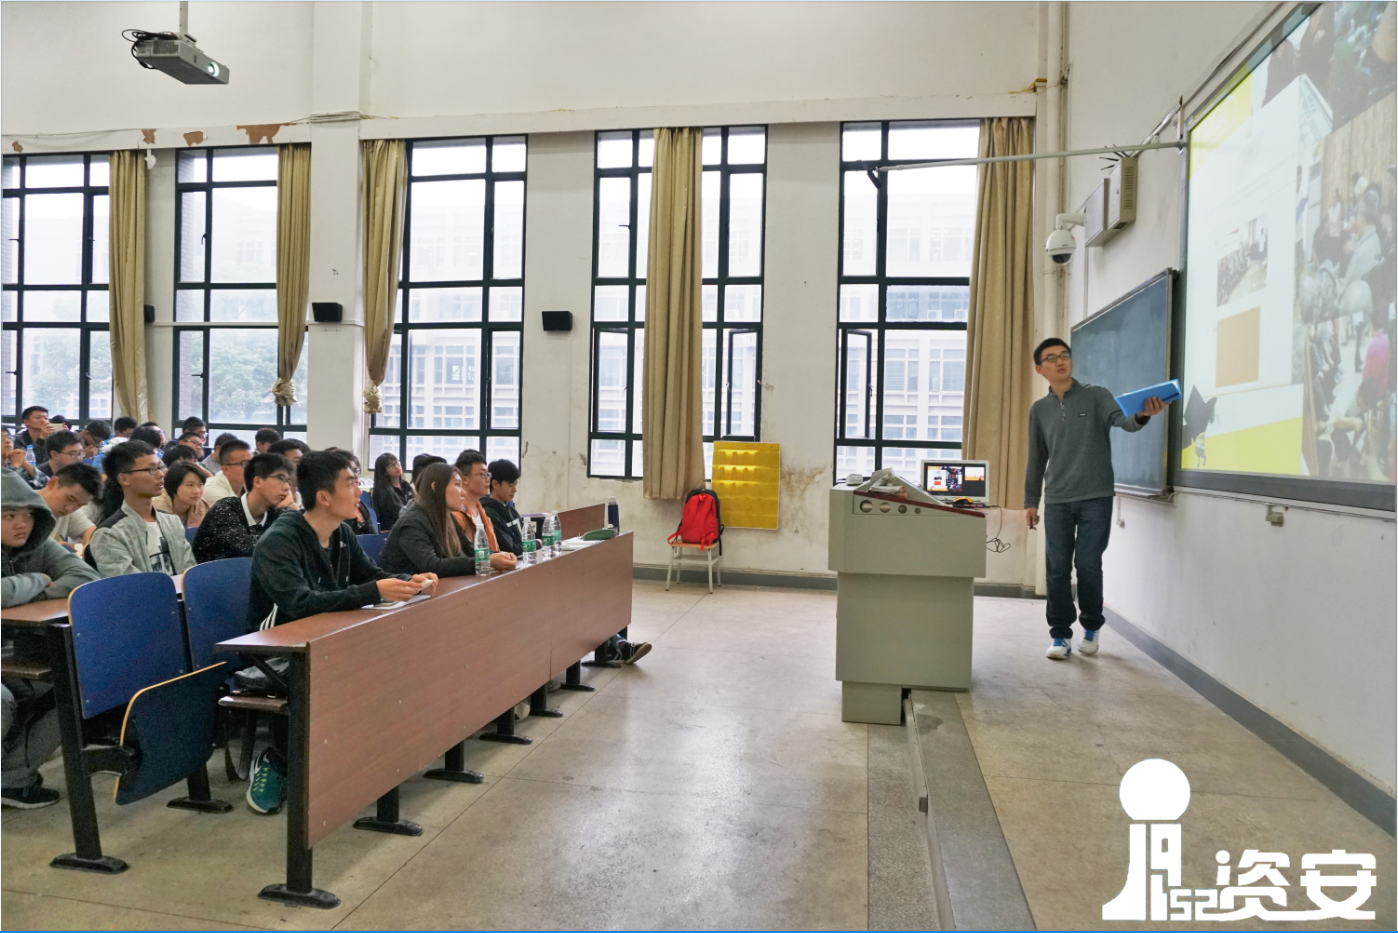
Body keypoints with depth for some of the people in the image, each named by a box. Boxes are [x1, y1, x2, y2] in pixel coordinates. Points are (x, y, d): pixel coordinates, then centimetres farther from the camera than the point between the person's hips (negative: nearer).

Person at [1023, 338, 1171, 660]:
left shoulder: (1095, 396, 2)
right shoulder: (1039, 409, 11)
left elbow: (1121, 420, -17)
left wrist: (1141, 416, -40)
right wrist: (1030, 501, 14)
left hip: (1096, 498, -2)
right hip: (1057, 501, 3)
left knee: (1088, 565, -2)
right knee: (1057, 569, 1)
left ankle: (1092, 628, 19)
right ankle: (1061, 634, 12)